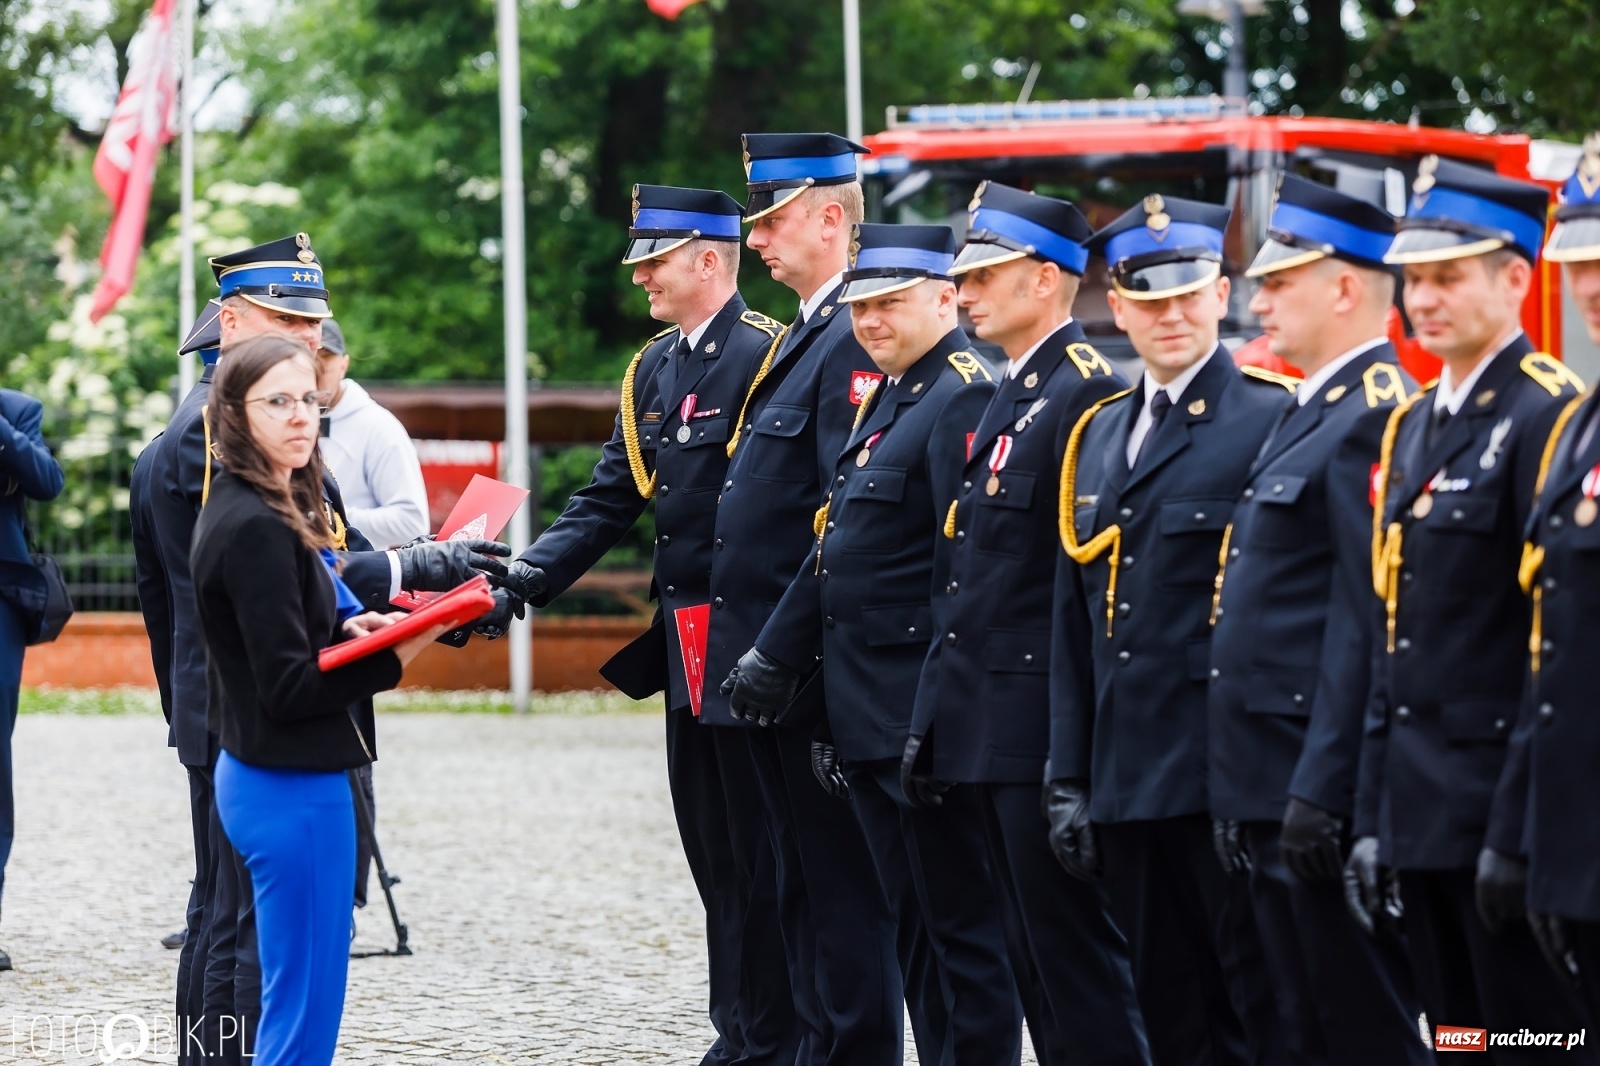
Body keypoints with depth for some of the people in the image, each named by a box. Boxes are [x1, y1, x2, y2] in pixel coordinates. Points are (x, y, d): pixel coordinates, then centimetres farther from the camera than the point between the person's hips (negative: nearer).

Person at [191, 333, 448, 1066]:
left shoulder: (246, 510, 11)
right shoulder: (257, 528, -18)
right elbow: (288, 687, -20)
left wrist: (347, 629, 1)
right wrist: (394, 657, -20)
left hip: (258, 778, 10)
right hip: (295, 785, -10)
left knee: (293, 1004, 16)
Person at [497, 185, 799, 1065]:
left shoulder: (769, 355, -12)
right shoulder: (653, 369, 14)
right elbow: (609, 501, 13)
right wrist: (524, 579, -1)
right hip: (685, 645, 8)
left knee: (757, 851, -3)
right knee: (712, 851, 12)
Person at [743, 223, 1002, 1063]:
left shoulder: (964, 398, -14)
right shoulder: (885, 398, 16)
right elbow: (839, 546, 22)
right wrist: (775, 655, 21)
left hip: (927, 713, -10)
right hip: (868, 717, 10)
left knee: (963, 921, -4)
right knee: (913, 921, 13)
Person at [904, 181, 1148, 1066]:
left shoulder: (1086, 396, -13)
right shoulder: (1008, 396, 17)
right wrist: (936, 724, 19)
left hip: (1041, 727, -10)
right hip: (984, 728, 10)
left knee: (1069, 950, -6)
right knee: (1028, 953, 12)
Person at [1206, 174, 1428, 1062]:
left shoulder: (1378, 419, -15)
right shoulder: (1311, 414, 18)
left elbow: (1369, 621, -21)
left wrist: (1321, 792, -23)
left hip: (1329, 791, -10)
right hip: (1271, 791, 10)